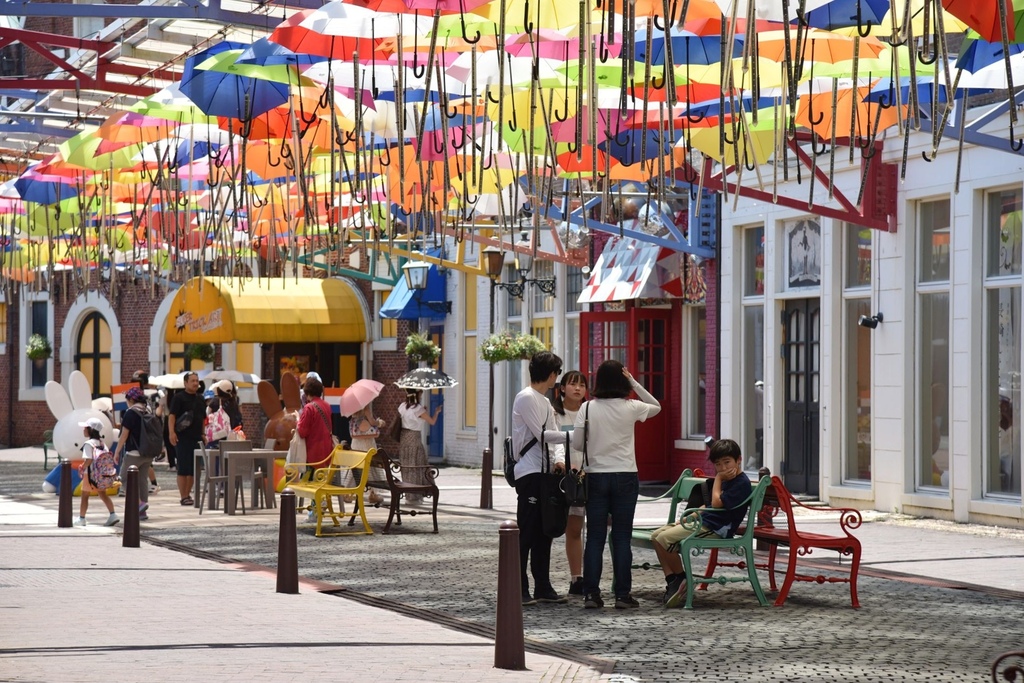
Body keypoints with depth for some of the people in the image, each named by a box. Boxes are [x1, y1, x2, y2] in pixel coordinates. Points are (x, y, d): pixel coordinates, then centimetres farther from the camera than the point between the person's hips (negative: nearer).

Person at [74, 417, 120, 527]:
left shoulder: (88, 444, -15)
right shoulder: (102, 442, 9)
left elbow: (89, 460, -23)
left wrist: (82, 467, -9)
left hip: (91, 474, -7)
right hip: (103, 475, 7)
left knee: (85, 496, 5)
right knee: (102, 494, 14)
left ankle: (81, 518, 10)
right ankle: (113, 515, 4)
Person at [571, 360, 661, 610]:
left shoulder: (587, 408, -5)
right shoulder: (630, 408, -4)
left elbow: (577, 444, -4)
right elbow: (656, 407, 15)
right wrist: (635, 383, 5)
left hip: (596, 476, 0)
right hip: (625, 477, 0)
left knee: (594, 537, 4)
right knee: (622, 537, 3)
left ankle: (591, 594, 2)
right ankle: (622, 594, 3)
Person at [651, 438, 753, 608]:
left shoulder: (741, 483, -14)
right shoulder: (726, 479, 18)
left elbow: (717, 503, -23)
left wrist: (718, 479, -11)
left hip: (716, 529, -11)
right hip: (702, 522, 11)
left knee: (665, 538, -21)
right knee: (657, 535, 3)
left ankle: (681, 580, -3)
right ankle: (672, 582, -2)